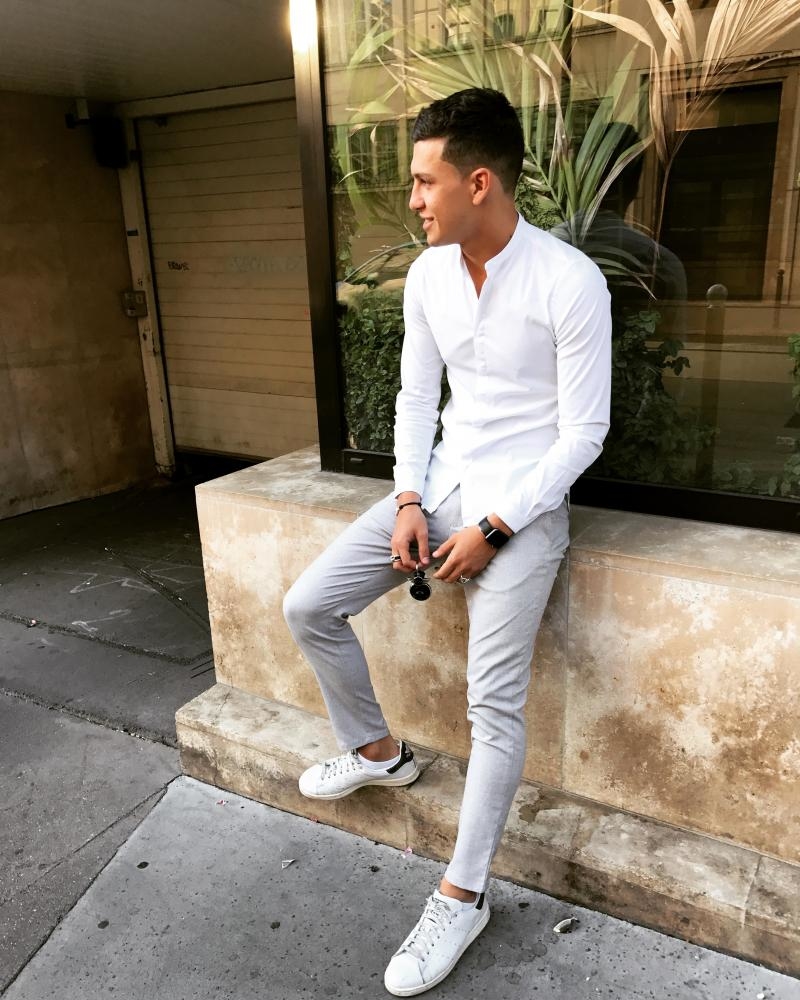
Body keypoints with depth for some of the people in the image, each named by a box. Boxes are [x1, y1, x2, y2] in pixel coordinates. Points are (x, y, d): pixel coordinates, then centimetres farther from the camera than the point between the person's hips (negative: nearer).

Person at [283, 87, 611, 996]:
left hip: (522, 502, -6)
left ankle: (462, 895, 11)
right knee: (308, 605, 0)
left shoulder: (570, 281, -16)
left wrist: (492, 529, -17)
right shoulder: (426, 274, 3)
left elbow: (582, 434, -14)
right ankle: (377, 750, 23)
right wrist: (408, 500, -3)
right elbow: (416, 394, 10)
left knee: (494, 702, -10)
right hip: (440, 482, 6)